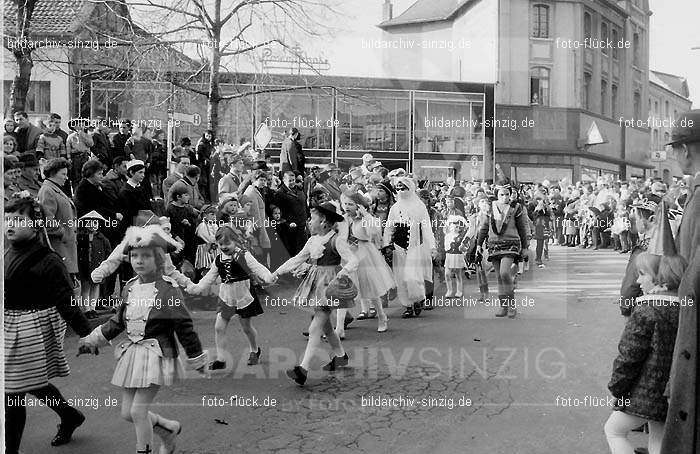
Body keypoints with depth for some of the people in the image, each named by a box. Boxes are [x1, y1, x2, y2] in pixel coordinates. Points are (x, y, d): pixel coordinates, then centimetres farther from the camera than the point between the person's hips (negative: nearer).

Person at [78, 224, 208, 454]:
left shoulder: (168, 290, -13)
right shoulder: (130, 288, 6)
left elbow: (184, 327, -9)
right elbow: (118, 321, 18)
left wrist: (196, 359, -4)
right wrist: (92, 340, 16)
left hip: (156, 355, -7)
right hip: (131, 354, 7)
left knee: (138, 411, -8)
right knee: (127, 413, 11)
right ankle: (169, 428, 34)